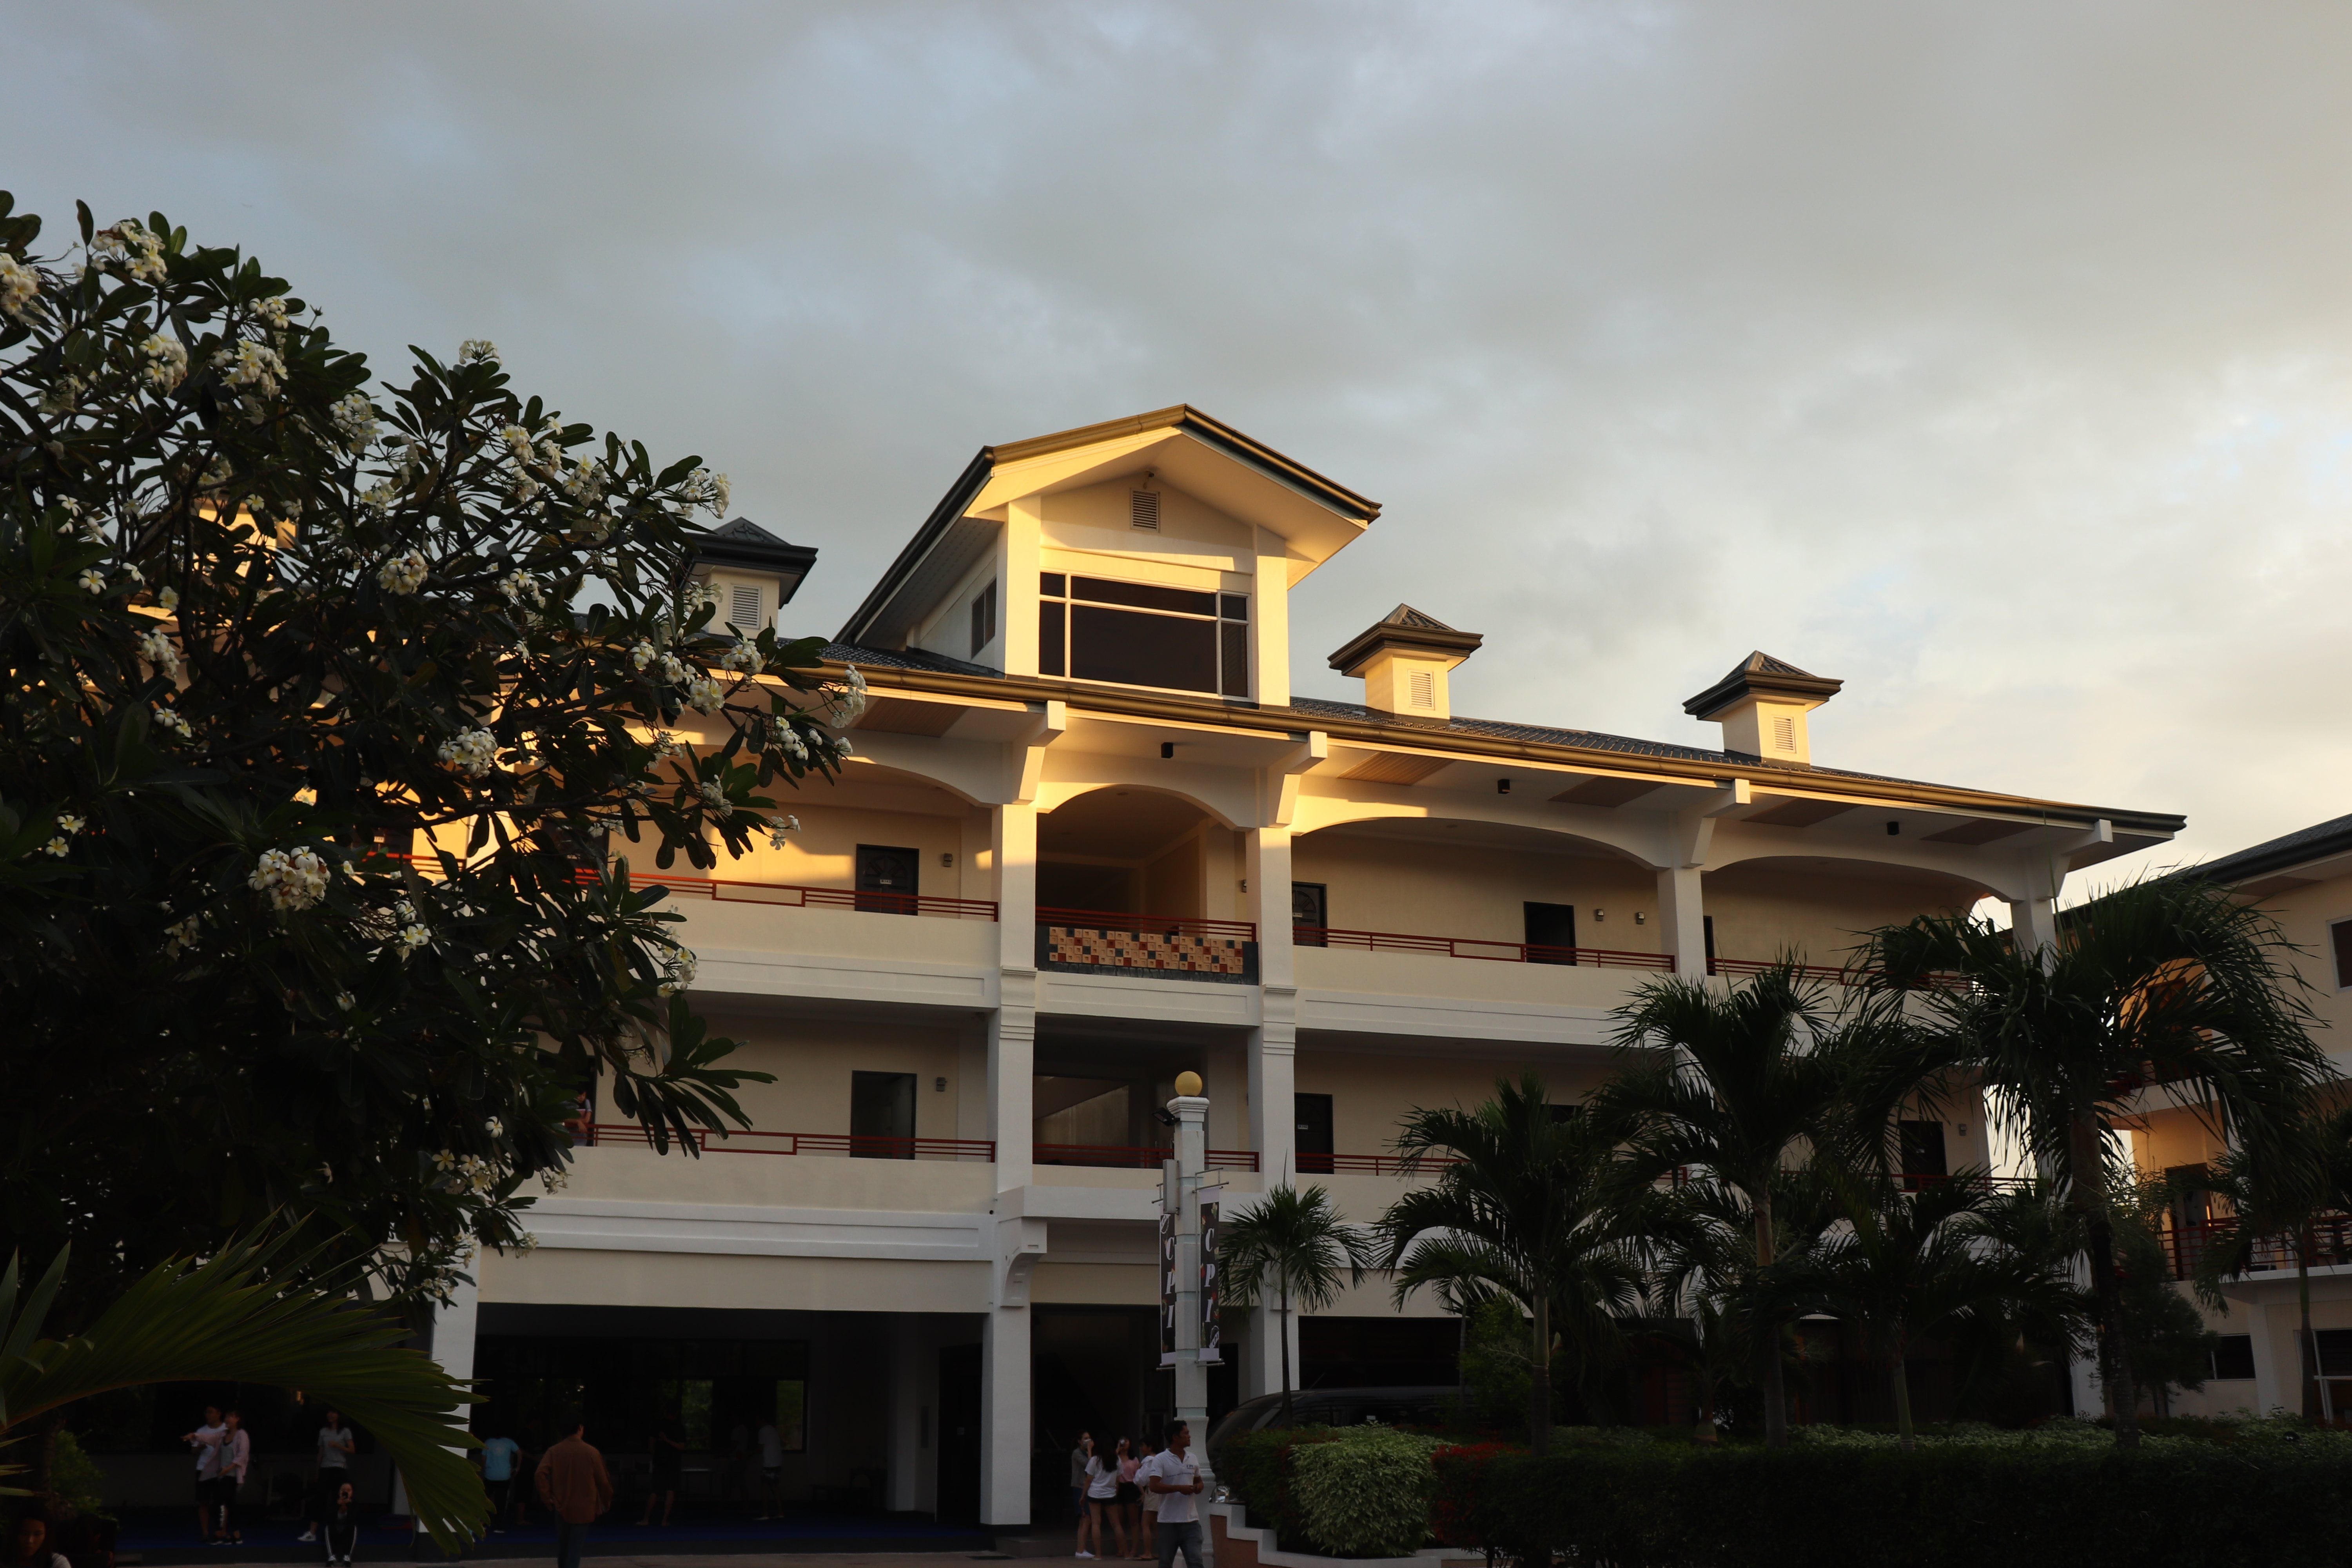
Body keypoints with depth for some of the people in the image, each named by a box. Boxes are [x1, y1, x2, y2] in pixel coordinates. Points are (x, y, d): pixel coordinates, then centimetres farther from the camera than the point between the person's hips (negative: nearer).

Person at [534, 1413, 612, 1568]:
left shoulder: (554, 1451, -6)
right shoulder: (591, 1453, -9)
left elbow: (541, 1474, -17)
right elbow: (603, 1480, -3)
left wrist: (547, 1498, -7)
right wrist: (607, 1502, 13)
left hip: (562, 1506, 2)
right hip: (583, 1508, -2)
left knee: (562, 1545, 19)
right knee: (576, 1547, 0)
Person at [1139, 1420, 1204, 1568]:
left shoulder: (1193, 1460, 12)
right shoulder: (1160, 1460, -7)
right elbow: (1154, 1485, -18)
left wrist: (1198, 1487, 3)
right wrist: (1180, 1488, -22)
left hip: (1191, 1521, 4)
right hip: (1169, 1522, -4)